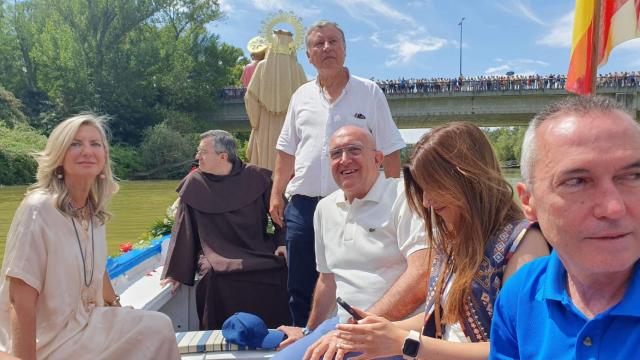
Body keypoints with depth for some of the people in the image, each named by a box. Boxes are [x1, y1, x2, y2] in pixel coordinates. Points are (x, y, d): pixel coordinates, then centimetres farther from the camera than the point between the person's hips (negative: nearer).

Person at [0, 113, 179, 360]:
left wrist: (118, 308, 28)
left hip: (86, 323, 7)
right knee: (157, 331, -12)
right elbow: (20, 303, -22)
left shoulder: (94, 211, 2)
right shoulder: (38, 210, -20)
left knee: (160, 326, -4)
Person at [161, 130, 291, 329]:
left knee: (282, 270, -25)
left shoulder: (257, 177, 1)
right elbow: (183, 230, 5)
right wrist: (176, 274, 5)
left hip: (260, 252, 0)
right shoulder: (194, 184, 1)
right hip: (218, 257, 0)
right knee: (212, 275, -30)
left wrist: (282, 243, -4)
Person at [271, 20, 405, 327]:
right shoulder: (301, 96, 10)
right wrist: (276, 194, 9)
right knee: (300, 290, 12)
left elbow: (389, 151, 0)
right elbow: (287, 150, 15)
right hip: (303, 206, 4)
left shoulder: (369, 93, 1)